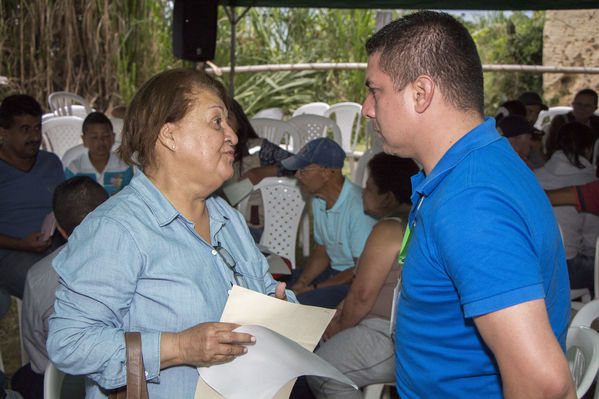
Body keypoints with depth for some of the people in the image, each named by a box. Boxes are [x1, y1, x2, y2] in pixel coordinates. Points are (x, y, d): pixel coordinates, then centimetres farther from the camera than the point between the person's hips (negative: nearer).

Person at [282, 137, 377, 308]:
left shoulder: (359, 206, -25)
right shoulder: (319, 201, 5)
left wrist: (313, 288, -17)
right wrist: (301, 283, -2)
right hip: (334, 270, 9)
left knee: (302, 302, -28)